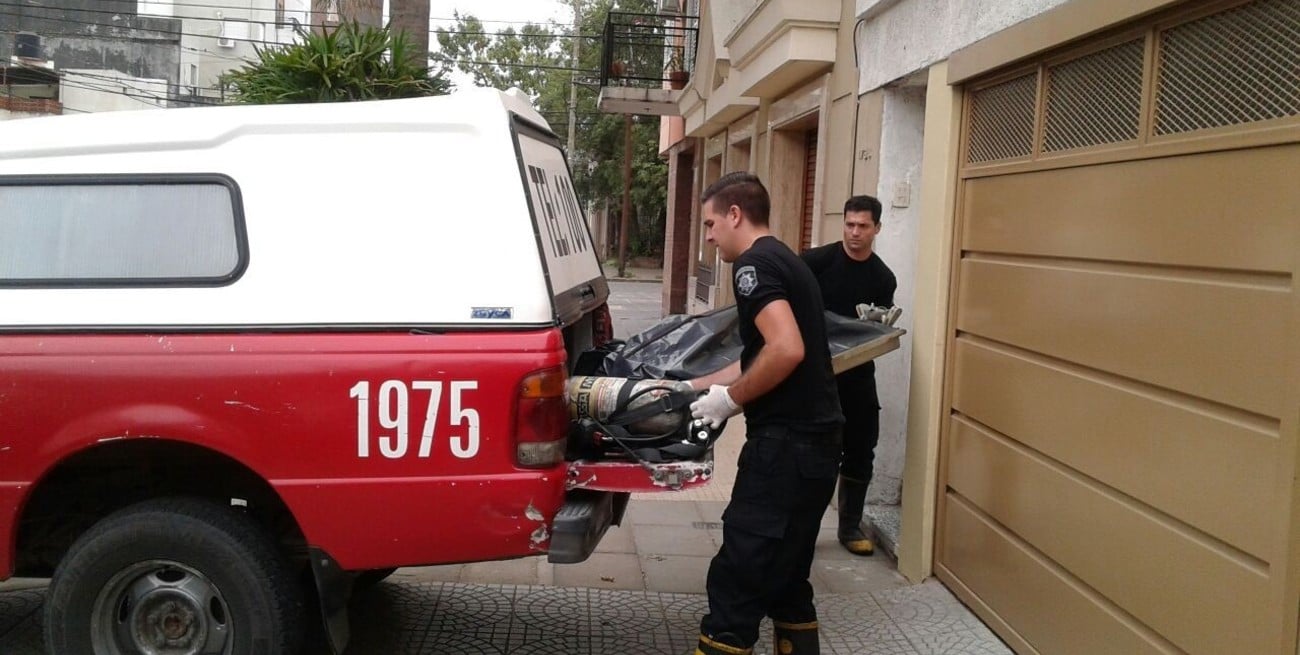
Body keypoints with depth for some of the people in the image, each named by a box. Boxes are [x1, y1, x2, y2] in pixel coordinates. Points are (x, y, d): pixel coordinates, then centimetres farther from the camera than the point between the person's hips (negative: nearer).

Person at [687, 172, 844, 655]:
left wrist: (731, 398, -13)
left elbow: (787, 350, -25)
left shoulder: (755, 264, -11)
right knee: (784, 577, 17)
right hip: (814, 442, 10)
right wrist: (695, 387, 25)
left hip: (786, 443, -10)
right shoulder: (783, 261, 19)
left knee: (737, 578, -4)